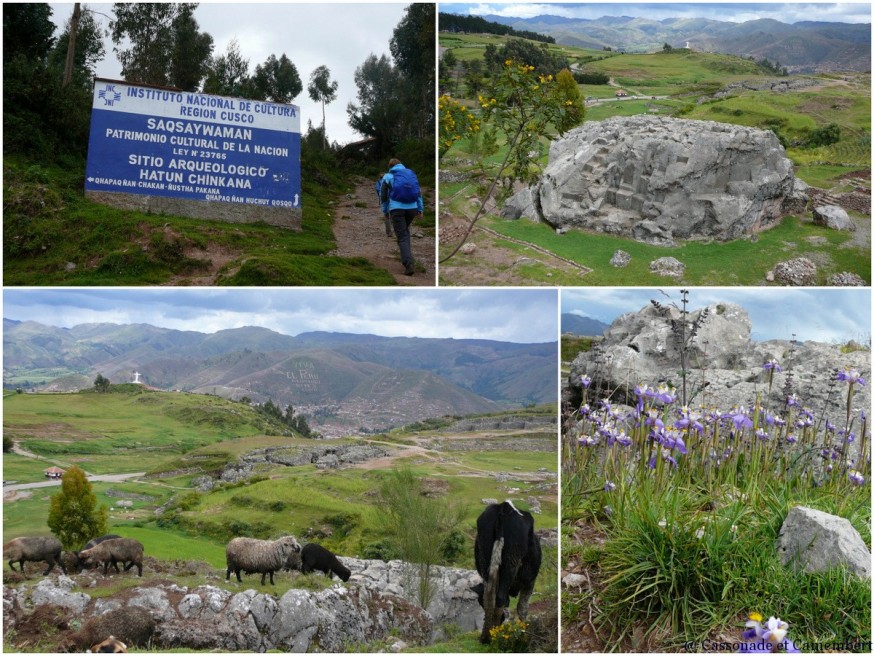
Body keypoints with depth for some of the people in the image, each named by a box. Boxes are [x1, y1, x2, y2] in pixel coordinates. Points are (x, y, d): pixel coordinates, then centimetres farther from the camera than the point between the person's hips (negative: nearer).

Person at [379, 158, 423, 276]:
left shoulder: (387, 176, 9)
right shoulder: (411, 173, 16)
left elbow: (383, 196, 9)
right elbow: (419, 192, 13)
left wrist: (385, 211, 18)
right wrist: (420, 208, 14)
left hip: (396, 208, -3)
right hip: (412, 208, 3)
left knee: (402, 237, -4)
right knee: (405, 230, 28)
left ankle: (409, 263, -19)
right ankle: (406, 255, 24)